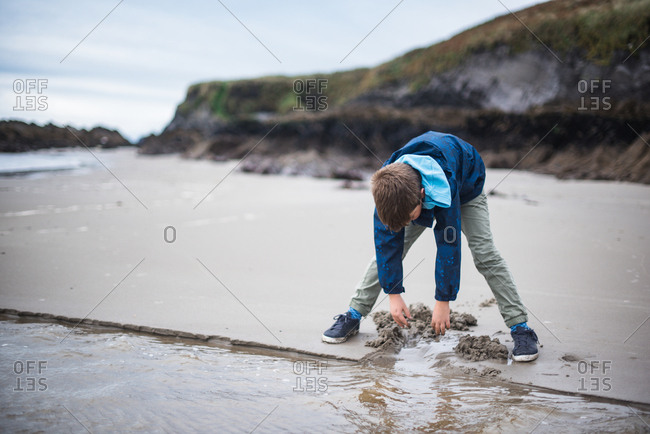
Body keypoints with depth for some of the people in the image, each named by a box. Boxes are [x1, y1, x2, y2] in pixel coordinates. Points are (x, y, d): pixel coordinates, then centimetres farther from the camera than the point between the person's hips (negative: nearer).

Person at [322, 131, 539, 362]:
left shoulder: (447, 183, -48)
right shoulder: (388, 187, -36)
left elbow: (448, 244, -39)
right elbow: (386, 242, -26)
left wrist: (443, 301, -31)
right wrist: (393, 294, -23)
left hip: (466, 188, -3)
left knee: (485, 253, -17)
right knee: (387, 246, -7)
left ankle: (520, 327, -12)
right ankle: (353, 315, 2)